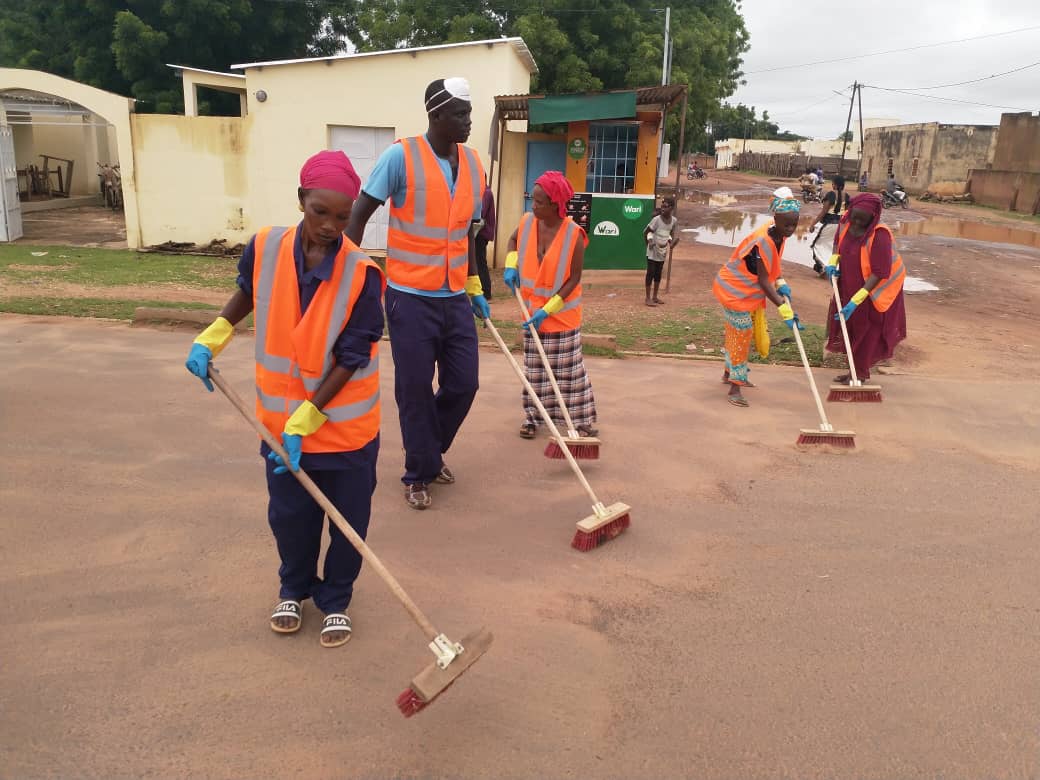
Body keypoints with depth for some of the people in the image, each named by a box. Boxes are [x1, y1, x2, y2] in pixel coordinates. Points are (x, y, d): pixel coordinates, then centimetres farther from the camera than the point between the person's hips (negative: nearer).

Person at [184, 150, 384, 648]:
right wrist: (211, 338, 4)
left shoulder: (361, 272, -20)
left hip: (345, 424, -2)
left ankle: (336, 600, 34)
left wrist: (305, 421, -20)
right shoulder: (264, 248, -10)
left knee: (348, 518, 11)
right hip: (282, 419, 3)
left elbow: (349, 360, -18)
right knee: (289, 514, 17)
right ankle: (294, 588, 43)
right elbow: (247, 293, 15)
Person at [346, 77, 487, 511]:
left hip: (456, 298, 5)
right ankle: (419, 474, 20)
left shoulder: (474, 164, 7)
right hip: (411, 297, -5)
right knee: (415, 390, 2)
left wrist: (475, 287, 18)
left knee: (463, 384, 8)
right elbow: (359, 216, -8)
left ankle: (431, 452, 33)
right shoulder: (401, 156, -11)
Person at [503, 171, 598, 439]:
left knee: (569, 369, 3)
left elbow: (574, 279, -17)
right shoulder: (527, 221, -8)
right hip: (532, 310, 4)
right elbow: (514, 240, 16)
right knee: (534, 367, 13)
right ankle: (532, 415, 25)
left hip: (562, 314, -4)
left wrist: (548, 310, -21)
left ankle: (584, 419, 13)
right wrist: (511, 265, -3)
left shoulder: (573, 235, -21)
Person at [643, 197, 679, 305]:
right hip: (653, 252, -5)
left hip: (663, 252, 5)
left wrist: (669, 246, -6)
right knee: (650, 273, -2)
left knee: (658, 274, 13)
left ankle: (655, 297, 23)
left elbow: (676, 237, 7)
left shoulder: (674, 221, -3)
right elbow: (645, 232, -10)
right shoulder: (657, 219, -17)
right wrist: (648, 244, -8)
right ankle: (648, 298, 4)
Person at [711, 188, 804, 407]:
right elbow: (763, 281, -32)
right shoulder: (762, 241, -31)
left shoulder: (779, 234, -5)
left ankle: (730, 373, 39)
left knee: (738, 332, 21)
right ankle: (734, 387, -1)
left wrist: (781, 283, -6)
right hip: (735, 290, -9)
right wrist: (784, 308, -36)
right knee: (741, 334, -8)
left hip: (747, 291, 9)